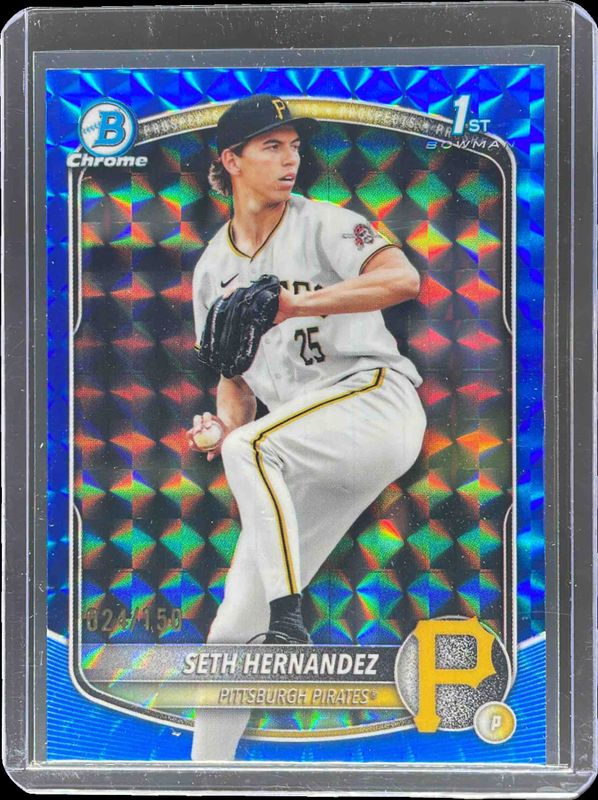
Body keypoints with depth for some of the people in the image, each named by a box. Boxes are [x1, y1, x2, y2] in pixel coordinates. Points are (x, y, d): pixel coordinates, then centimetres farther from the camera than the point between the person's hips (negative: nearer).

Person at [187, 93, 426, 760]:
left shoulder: (323, 224, -3)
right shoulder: (211, 268, 13)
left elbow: (404, 279, -21)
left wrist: (295, 303, -28)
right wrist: (223, 421, -4)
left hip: (377, 400, -5)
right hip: (306, 456, 5)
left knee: (252, 446, -33)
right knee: (234, 625, 4)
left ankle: (288, 629, -24)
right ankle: (207, 766, 19)